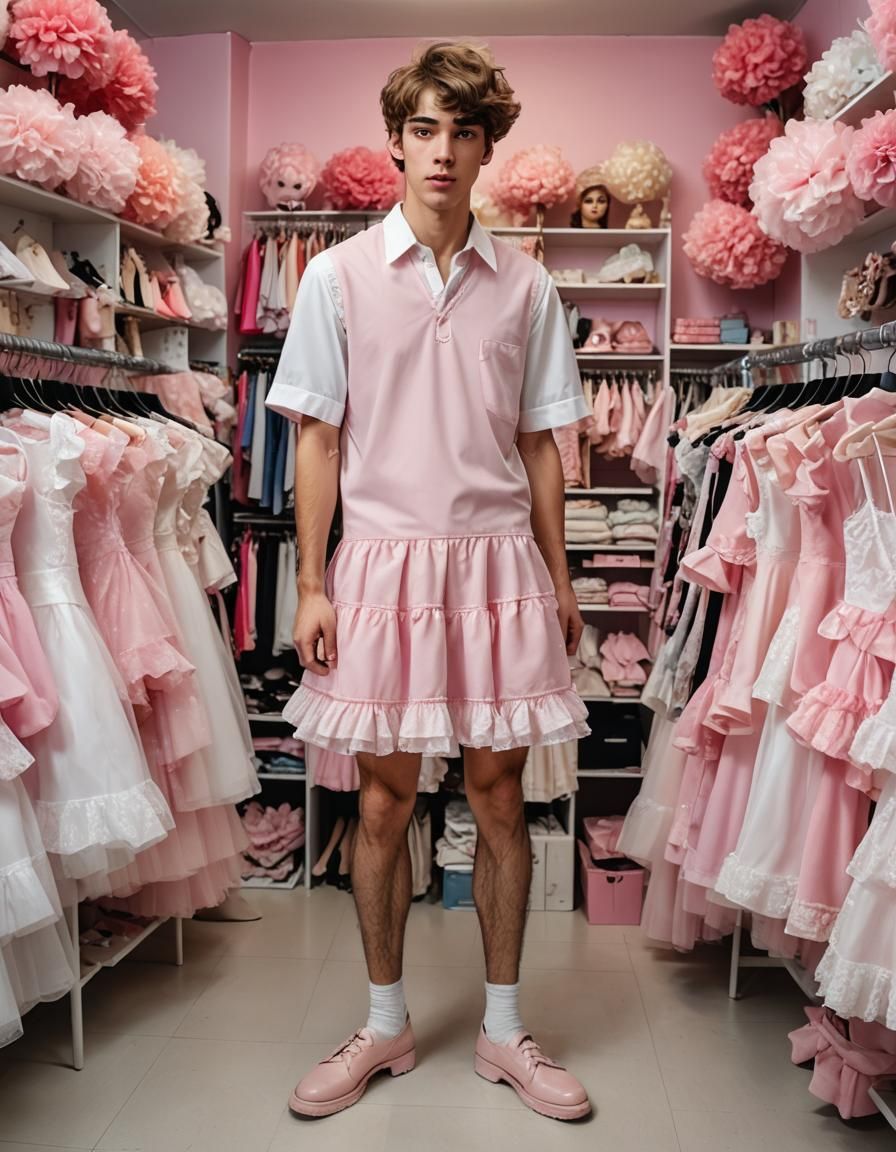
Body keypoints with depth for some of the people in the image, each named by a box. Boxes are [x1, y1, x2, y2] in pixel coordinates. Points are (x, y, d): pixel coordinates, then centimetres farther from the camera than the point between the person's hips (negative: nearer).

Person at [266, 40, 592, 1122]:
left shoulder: (525, 287, 7)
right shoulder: (338, 277, 3)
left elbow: (539, 444, 10)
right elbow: (319, 439, 2)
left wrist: (559, 578, 9)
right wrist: (311, 584, -3)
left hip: (496, 563, 1)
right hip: (384, 559, -1)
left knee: (498, 791, 7)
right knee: (384, 796, 6)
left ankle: (504, 1028, 24)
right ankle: (385, 1024, 25)